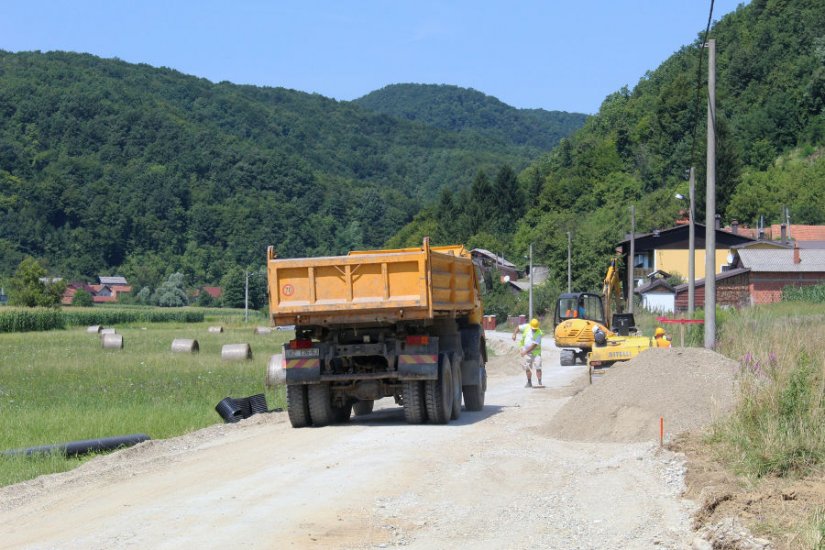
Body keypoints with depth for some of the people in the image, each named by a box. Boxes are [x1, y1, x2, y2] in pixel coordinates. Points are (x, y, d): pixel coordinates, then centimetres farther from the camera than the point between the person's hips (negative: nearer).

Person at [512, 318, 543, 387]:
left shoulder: (539, 333, -19)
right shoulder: (526, 327, -6)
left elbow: (534, 345, -23)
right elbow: (518, 327, 11)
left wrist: (525, 352, -26)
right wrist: (514, 334, -7)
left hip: (535, 351, -4)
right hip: (527, 351, 4)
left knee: (538, 367, -10)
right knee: (527, 368, 7)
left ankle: (539, 383, -6)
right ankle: (529, 382, 19)